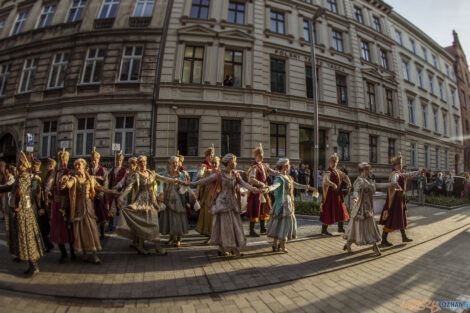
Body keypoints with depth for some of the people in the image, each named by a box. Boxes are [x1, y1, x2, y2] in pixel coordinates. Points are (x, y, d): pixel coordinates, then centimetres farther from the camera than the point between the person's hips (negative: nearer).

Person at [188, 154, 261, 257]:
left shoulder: (236, 175, 6)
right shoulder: (219, 175, -7)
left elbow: (244, 183, -8)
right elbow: (205, 180, -7)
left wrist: (253, 189, -26)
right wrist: (191, 184, -12)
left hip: (233, 203, 5)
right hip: (223, 203, -4)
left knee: (235, 225, 6)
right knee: (223, 225, 2)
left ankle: (234, 248, 20)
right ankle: (222, 249, 16)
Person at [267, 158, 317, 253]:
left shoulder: (288, 177, 12)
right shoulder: (279, 178, -16)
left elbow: (297, 185, 22)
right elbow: (274, 185, -36)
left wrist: (311, 188, 27)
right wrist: (267, 189, -58)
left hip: (288, 204, 9)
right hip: (283, 204, -9)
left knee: (280, 224, 12)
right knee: (285, 223, -3)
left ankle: (275, 245, 22)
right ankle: (282, 246, 9)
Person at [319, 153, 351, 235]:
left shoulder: (338, 171, 10)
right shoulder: (328, 172, -17)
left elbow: (345, 176, 21)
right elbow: (325, 180, -36)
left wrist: (348, 184, 2)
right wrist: (333, 185, -54)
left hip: (338, 194, 9)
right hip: (330, 194, -9)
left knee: (341, 210, 16)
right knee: (328, 211, -4)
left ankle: (340, 228, 33)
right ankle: (324, 230, 9)